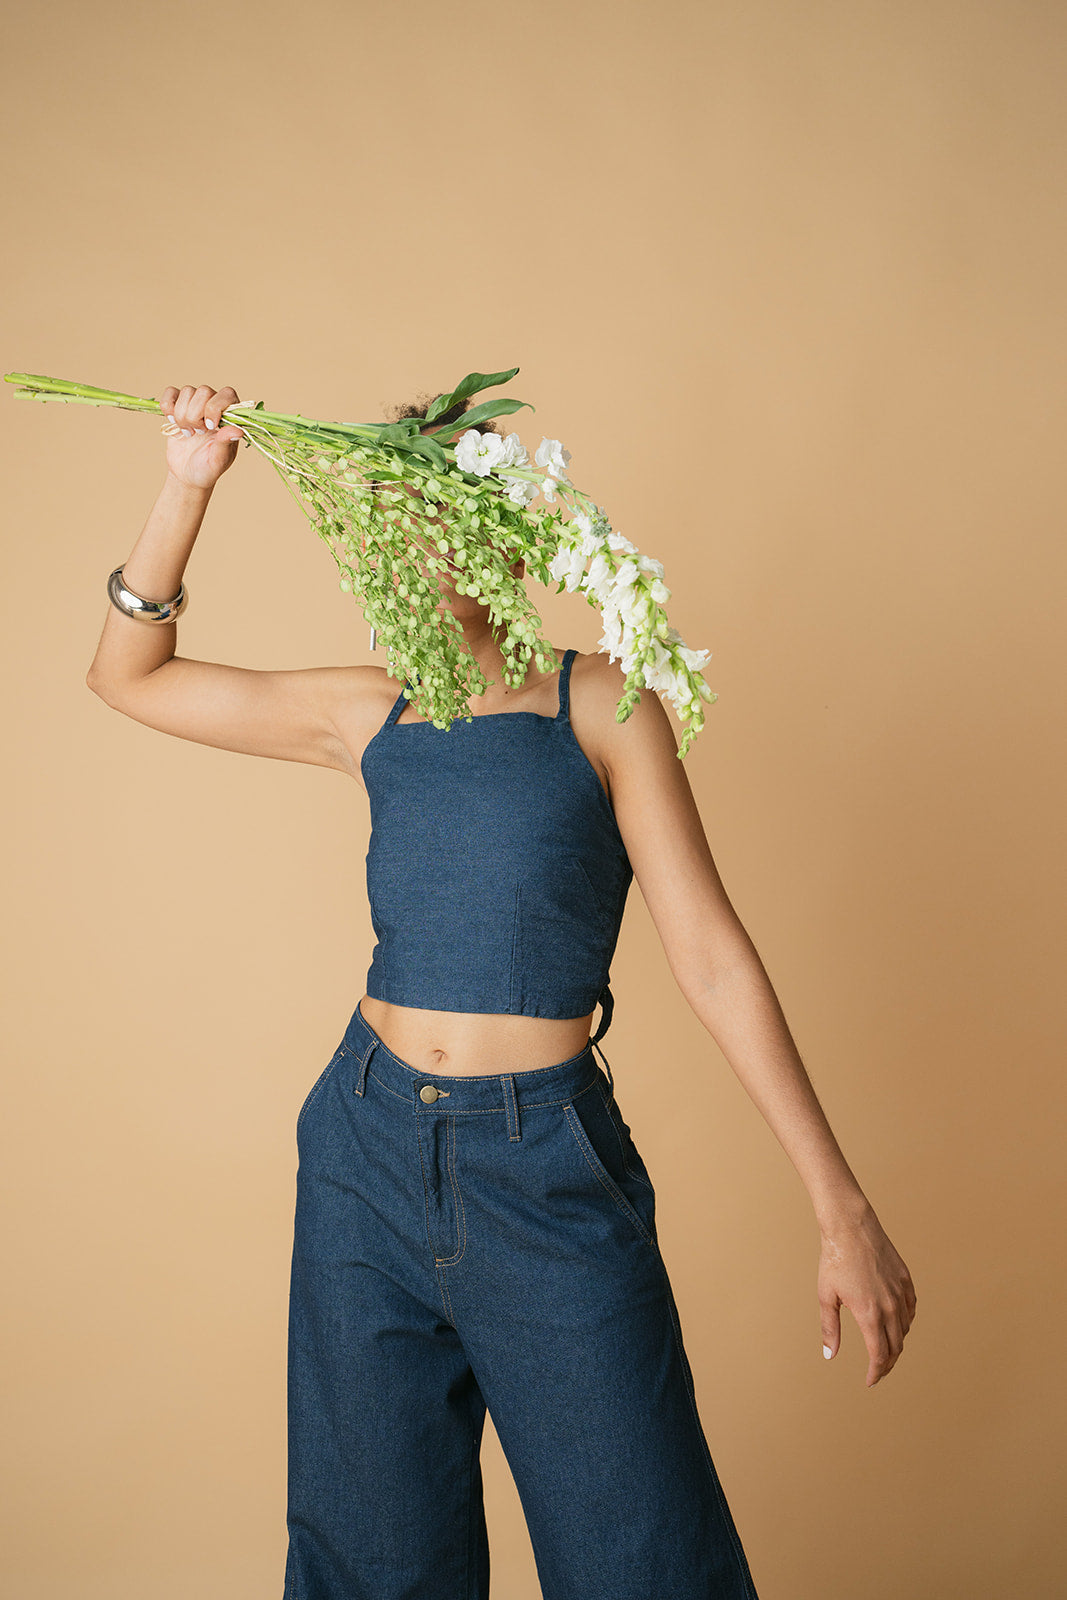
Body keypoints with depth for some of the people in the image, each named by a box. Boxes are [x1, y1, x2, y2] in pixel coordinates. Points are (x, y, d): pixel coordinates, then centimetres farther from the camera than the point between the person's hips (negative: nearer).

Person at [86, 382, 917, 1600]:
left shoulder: (599, 704, -3)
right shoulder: (372, 716, 7)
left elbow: (711, 958, -6)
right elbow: (127, 674, 13)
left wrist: (841, 1207, -8)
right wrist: (188, 484, 2)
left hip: (551, 1172, -3)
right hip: (369, 1150, 3)